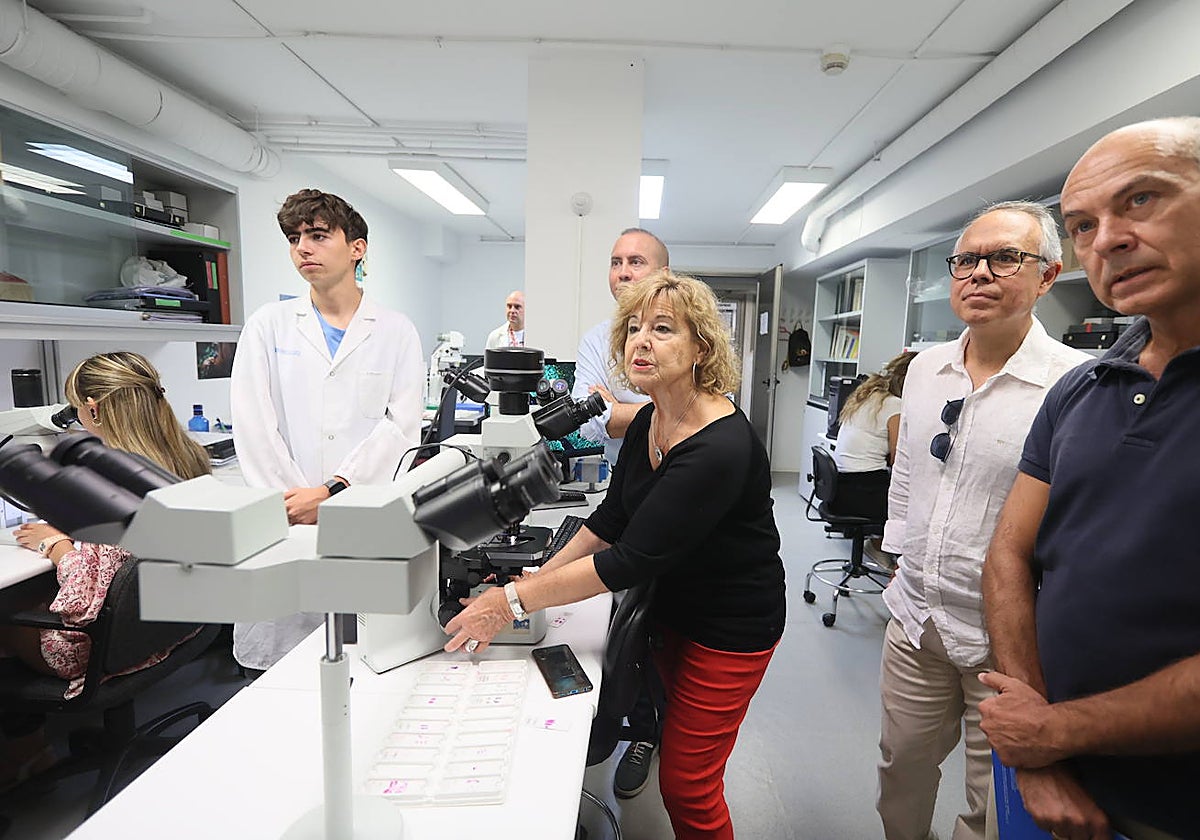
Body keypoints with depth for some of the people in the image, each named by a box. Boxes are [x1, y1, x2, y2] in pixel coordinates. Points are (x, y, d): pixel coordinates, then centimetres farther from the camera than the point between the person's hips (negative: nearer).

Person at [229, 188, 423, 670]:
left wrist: (332, 492, -14)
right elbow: (253, 426, 0)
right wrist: (301, 507, -9)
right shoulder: (268, 326, 9)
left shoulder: (396, 332, 5)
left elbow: (402, 427, -5)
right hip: (282, 522, 1)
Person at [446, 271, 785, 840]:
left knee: (686, 784, 7)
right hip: (670, 606, 7)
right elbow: (612, 518, 2)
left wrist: (514, 601, -28)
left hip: (729, 627, -7)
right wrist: (543, 575, -6)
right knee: (680, 753, 24)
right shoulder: (649, 421, -4)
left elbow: (634, 558, -32)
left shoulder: (721, 447, -31)